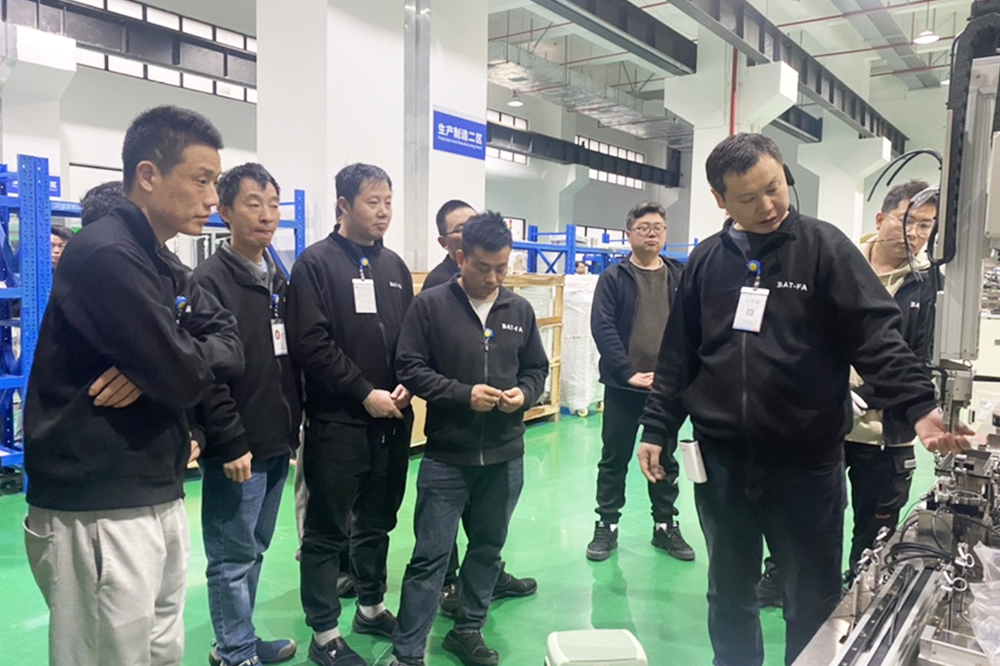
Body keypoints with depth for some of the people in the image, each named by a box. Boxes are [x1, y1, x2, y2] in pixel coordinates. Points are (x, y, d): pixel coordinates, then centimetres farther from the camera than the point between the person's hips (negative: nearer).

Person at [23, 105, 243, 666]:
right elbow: (183, 379, -23)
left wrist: (157, 365, -13)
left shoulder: (165, 266, 12)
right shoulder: (108, 256, -18)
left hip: (161, 500, 9)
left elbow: (232, 346, 5)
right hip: (98, 513, -9)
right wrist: (168, 363, 0)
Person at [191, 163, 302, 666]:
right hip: (237, 449, -7)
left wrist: (294, 424, 13)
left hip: (277, 443, 8)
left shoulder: (278, 281, 12)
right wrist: (230, 443, -18)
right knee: (234, 556, 4)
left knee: (254, 549, 18)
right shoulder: (211, 280, -11)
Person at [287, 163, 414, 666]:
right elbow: (310, 344, -15)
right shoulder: (316, 263, -6)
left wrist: (406, 387, -3)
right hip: (336, 422, -6)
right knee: (327, 531, 6)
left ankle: (371, 607, 36)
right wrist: (364, 393, -16)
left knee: (377, 522, 18)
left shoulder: (394, 266, 12)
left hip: (392, 420, 6)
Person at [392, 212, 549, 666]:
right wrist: (463, 393, -19)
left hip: (505, 455, 5)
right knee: (430, 556, 2)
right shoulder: (430, 305, -7)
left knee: (488, 548, 17)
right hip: (446, 456, -4)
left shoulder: (520, 310, 5)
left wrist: (524, 393, -8)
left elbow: (537, 368, 13)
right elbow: (409, 368, -9)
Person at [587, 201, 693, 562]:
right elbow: (602, 327, -10)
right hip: (623, 385, -2)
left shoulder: (680, 277, 7)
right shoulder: (614, 277, -1)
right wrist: (627, 372, -18)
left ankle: (666, 526, 28)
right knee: (614, 459, 8)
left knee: (665, 460, 14)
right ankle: (607, 525, 21)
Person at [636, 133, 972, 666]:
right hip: (720, 460, 3)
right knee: (729, 594, 18)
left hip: (806, 462, -3)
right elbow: (678, 355, 9)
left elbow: (877, 337, -10)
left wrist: (919, 406, -24)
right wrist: (657, 429, 7)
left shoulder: (824, 247, -4)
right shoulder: (706, 261, 6)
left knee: (813, 605, 10)